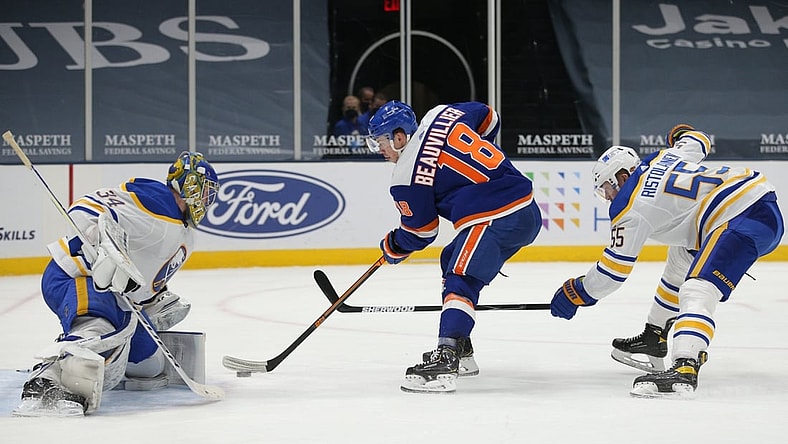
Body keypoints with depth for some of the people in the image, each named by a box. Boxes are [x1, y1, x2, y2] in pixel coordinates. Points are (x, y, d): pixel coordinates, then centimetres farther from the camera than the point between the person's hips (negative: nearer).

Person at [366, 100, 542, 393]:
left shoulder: (407, 175, -7)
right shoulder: (442, 114, 11)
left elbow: (419, 232, 2)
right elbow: (488, 118, 26)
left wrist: (393, 248, 22)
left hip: (492, 221, -10)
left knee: (460, 281, -18)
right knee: (452, 262, 22)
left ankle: (444, 362, -35)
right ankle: (461, 352, 26)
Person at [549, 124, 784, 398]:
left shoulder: (631, 208, -5)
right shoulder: (663, 157, 16)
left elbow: (615, 269, -2)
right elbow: (698, 141, 35)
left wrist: (575, 293, 13)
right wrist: (679, 135, 59)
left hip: (742, 218, -11)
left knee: (698, 291, -25)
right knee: (681, 258, 30)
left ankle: (685, 369, -48)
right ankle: (654, 336, 40)